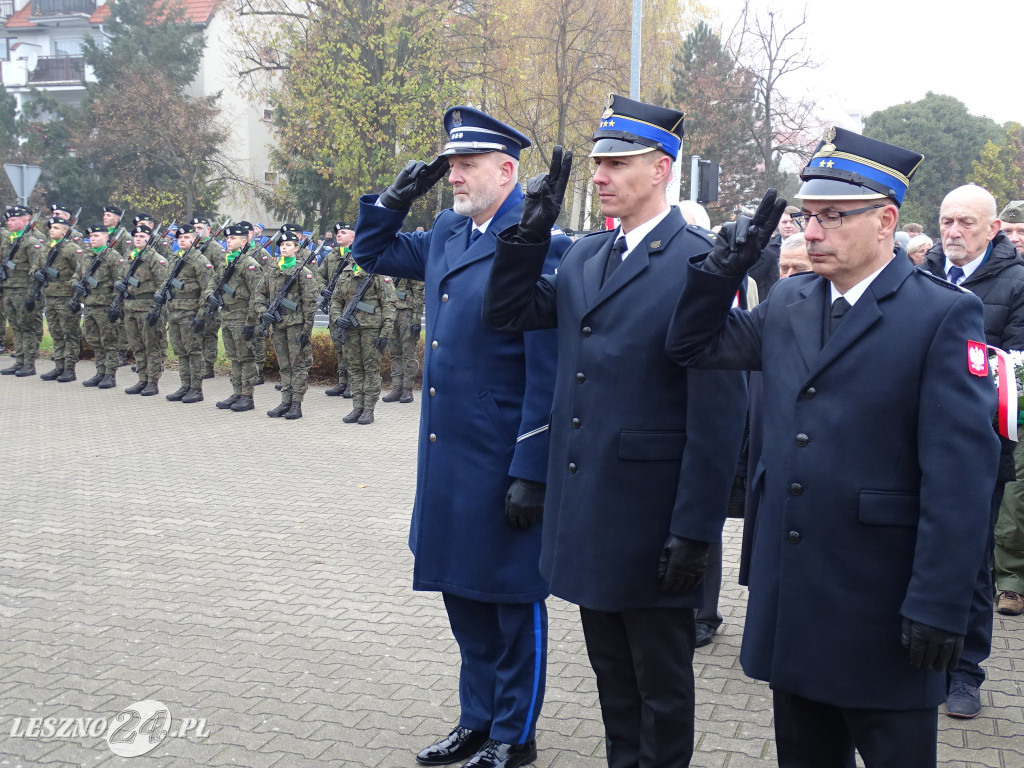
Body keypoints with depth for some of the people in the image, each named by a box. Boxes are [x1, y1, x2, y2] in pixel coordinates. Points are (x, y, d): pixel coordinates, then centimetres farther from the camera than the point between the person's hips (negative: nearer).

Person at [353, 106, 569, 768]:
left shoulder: (537, 244, -16)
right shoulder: (447, 235, 9)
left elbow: (547, 372, -19)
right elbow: (373, 254, 26)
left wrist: (531, 472, -19)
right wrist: (398, 197, 9)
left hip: (504, 462, -8)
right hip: (448, 457, 8)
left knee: (513, 601, 9)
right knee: (462, 592, 18)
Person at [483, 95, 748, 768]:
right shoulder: (586, 256, 9)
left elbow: (719, 407, -18)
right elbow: (507, 313, 13)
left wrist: (695, 529, -19)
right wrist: (532, 230, 0)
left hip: (651, 514, -7)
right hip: (587, 504, 7)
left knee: (662, 686, 12)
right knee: (612, 673, 22)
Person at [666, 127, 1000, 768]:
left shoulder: (945, 315, -11)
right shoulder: (787, 304, 8)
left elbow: (961, 473, -16)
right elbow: (693, 346, 17)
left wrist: (939, 608, -19)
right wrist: (726, 266, 2)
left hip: (882, 612, -6)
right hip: (791, 600, 6)